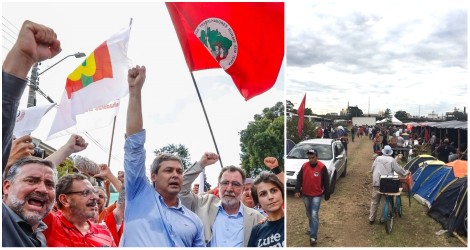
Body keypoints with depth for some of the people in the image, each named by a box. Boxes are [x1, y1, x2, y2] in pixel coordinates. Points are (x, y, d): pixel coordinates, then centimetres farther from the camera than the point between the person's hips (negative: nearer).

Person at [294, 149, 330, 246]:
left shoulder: (322, 167, -13)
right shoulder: (304, 166, -4)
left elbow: (326, 182, -6)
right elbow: (299, 179, 1)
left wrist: (327, 195, -2)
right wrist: (297, 190, -11)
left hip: (317, 195, -4)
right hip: (306, 195, 4)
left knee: (314, 215, -9)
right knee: (309, 214, 19)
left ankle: (313, 237, -6)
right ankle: (311, 228, 43)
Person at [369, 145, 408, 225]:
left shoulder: (378, 158, 3)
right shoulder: (392, 160, -5)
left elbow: (372, 169, 9)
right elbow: (398, 169, 2)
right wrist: (406, 172, 20)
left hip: (376, 182, 2)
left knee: (374, 201, 9)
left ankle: (371, 219, 12)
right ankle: (383, 218, 15)